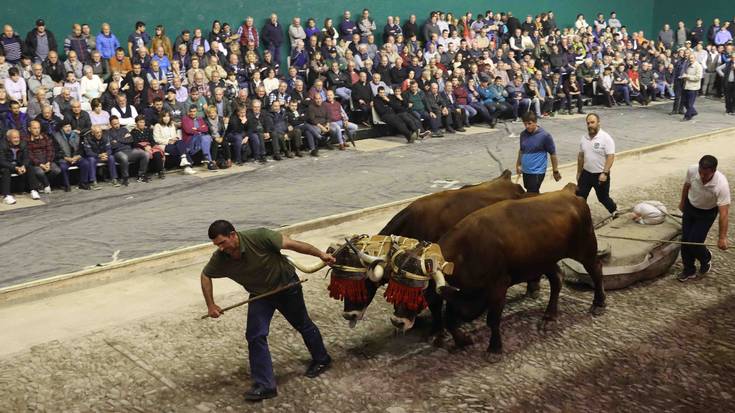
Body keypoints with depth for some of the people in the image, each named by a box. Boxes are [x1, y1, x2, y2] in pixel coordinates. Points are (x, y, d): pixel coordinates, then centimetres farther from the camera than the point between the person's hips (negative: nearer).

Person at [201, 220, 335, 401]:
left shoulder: (258, 237, -35)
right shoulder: (220, 259, -21)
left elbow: (291, 244, -29)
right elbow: (205, 276, -2)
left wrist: (320, 254, -30)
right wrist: (211, 305, -7)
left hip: (286, 285, -3)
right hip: (260, 294, 3)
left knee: (302, 324, 16)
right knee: (255, 336, -11)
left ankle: (321, 359, 41)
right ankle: (264, 385, -2)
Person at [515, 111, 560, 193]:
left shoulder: (545, 135, -14)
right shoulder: (523, 134, 2)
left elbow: (553, 154, -7)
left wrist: (555, 171, -4)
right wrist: (518, 165, 21)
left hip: (537, 172, -6)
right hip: (525, 171, 6)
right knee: (533, 194, 17)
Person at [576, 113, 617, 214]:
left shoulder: (606, 138, -16)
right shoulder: (584, 138, 2)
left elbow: (611, 157, -19)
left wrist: (605, 173, -26)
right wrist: (578, 172, 15)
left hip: (600, 175, -5)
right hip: (586, 173, 5)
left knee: (603, 198, 11)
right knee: (580, 197, 5)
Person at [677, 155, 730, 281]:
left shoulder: (722, 185, -37)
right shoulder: (692, 170, -27)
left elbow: (723, 213, -34)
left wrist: (722, 238, -33)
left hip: (707, 213, -3)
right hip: (690, 207, 3)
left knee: (694, 243, -7)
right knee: (685, 240, 3)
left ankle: (706, 258, 27)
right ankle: (689, 270, 22)